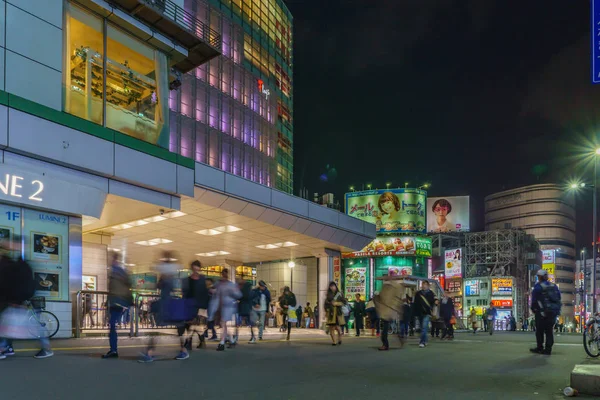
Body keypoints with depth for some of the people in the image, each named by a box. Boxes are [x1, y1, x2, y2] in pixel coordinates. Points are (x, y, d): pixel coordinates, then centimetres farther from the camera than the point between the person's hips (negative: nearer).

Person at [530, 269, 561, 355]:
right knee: (549, 330, 8)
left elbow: (534, 300, -6)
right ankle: (548, 349, 6)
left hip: (542, 312, -6)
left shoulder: (538, 287, -8)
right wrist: (557, 310, 18)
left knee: (539, 330, 4)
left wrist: (533, 309, 8)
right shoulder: (554, 286, 9)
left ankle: (540, 348, 6)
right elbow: (559, 298, 12)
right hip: (554, 312, 6)